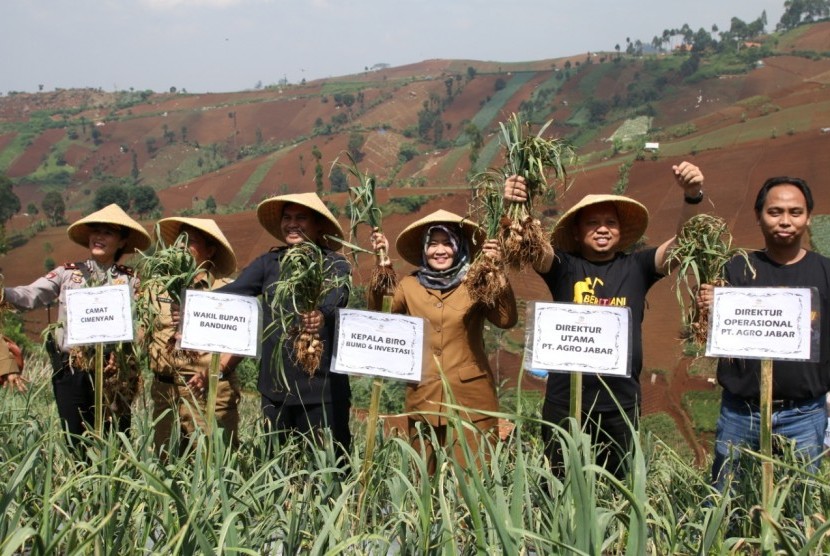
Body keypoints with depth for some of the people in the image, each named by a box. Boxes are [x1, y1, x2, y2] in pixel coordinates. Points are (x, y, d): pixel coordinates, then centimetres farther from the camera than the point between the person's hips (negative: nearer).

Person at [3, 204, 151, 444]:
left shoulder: (130, 280, 5)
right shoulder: (68, 272, 6)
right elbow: (30, 295, -8)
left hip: (114, 373, -1)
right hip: (71, 370, 1)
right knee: (75, 442, 8)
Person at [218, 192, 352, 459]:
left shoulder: (335, 264, -1)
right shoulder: (269, 262, 9)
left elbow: (336, 297, -21)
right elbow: (232, 293, -3)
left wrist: (321, 315, -45)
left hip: (322, 388, -4)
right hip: (275, 386, 4)